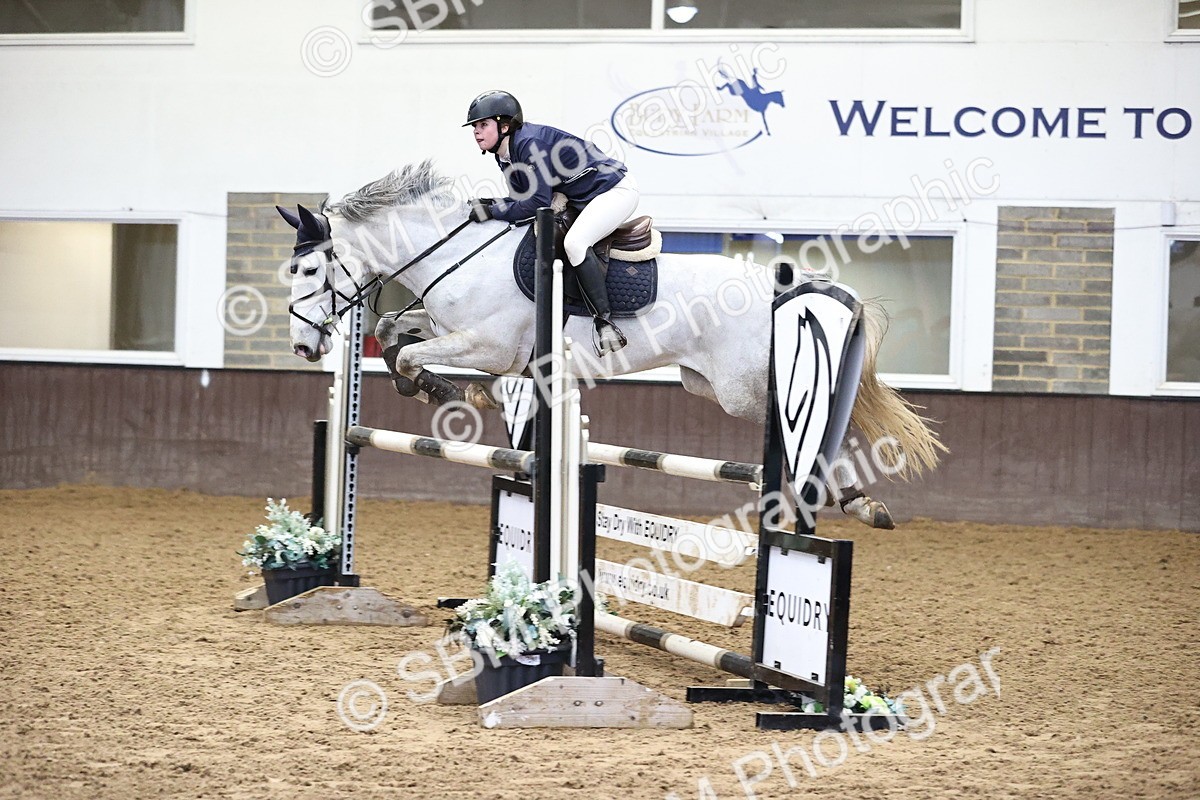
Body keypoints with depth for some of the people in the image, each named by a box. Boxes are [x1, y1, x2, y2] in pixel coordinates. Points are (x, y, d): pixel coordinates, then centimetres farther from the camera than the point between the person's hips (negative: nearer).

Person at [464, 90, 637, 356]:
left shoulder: (529, 142, -25)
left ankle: (604, 322, -28)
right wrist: (491, 204, -9)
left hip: (616, 190, -11)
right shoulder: (505, 156, 5)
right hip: (581, 201, 11)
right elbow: (524, 198, 9)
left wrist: (492, 212, -21)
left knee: (574, 242, -30)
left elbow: (537, 202, -27)